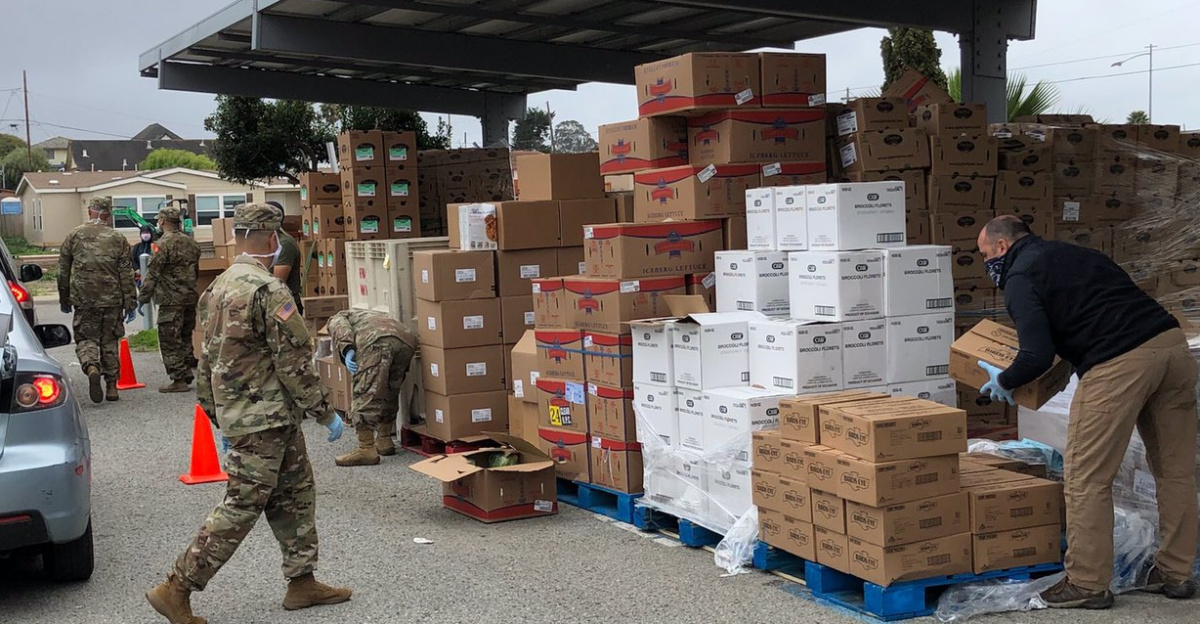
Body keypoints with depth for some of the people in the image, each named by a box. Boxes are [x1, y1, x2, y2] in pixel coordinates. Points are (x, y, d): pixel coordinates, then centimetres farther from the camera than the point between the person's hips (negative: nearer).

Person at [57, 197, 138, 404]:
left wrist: (64, 299, 16)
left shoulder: (74, 236, 1)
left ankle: (92, 368, -23)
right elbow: (126, 274, -1)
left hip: (84, 299, -1)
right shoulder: (118, 239, 0)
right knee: (110, 341, 12)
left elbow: (63, 271, 6)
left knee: (85, 338, 7)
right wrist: (130, 303, 3)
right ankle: (111, 386, 13)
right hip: (112, 300, 1)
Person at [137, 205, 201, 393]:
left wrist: (142, 299, -9)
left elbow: (153, 274, -14)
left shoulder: (165, 243, -13)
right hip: (190, 298, 8)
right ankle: (188, 374, 21)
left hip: (171, 300, -8)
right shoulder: (191, 242, 11)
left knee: (170, 341, -2)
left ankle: (179, 380, -3)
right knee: (185, 338, 17)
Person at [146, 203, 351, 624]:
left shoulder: (217, 288, 10)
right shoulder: (268, 291, -19)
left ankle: (302, 582, 23)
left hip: (235, 412, 10)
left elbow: (207, 358, 15)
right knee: (242, 507, -4)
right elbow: (294, 362, -18)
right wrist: (325, 413, -10)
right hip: (264, 419, -10)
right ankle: (176, 589, 1)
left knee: (296, 496, 16)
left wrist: (216, 416, 23)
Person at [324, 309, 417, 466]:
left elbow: (340, 328, 6)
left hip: (377, 340, -6)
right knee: (390, 393, 23)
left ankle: (366, 450, -10)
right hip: (406, 340, 7)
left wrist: (347, 351, -9)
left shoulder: (336, 319, 34)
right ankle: (384, 440, 26)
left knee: (365, 392, -5)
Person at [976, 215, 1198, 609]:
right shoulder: (1075, 254, 25)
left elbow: (1038, 356, -10)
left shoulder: (1021, 277, 1)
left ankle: (1087, 584, 8)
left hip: (1120, 364, -8)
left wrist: (1003, 381, 10)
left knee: (1087, 478, 2)